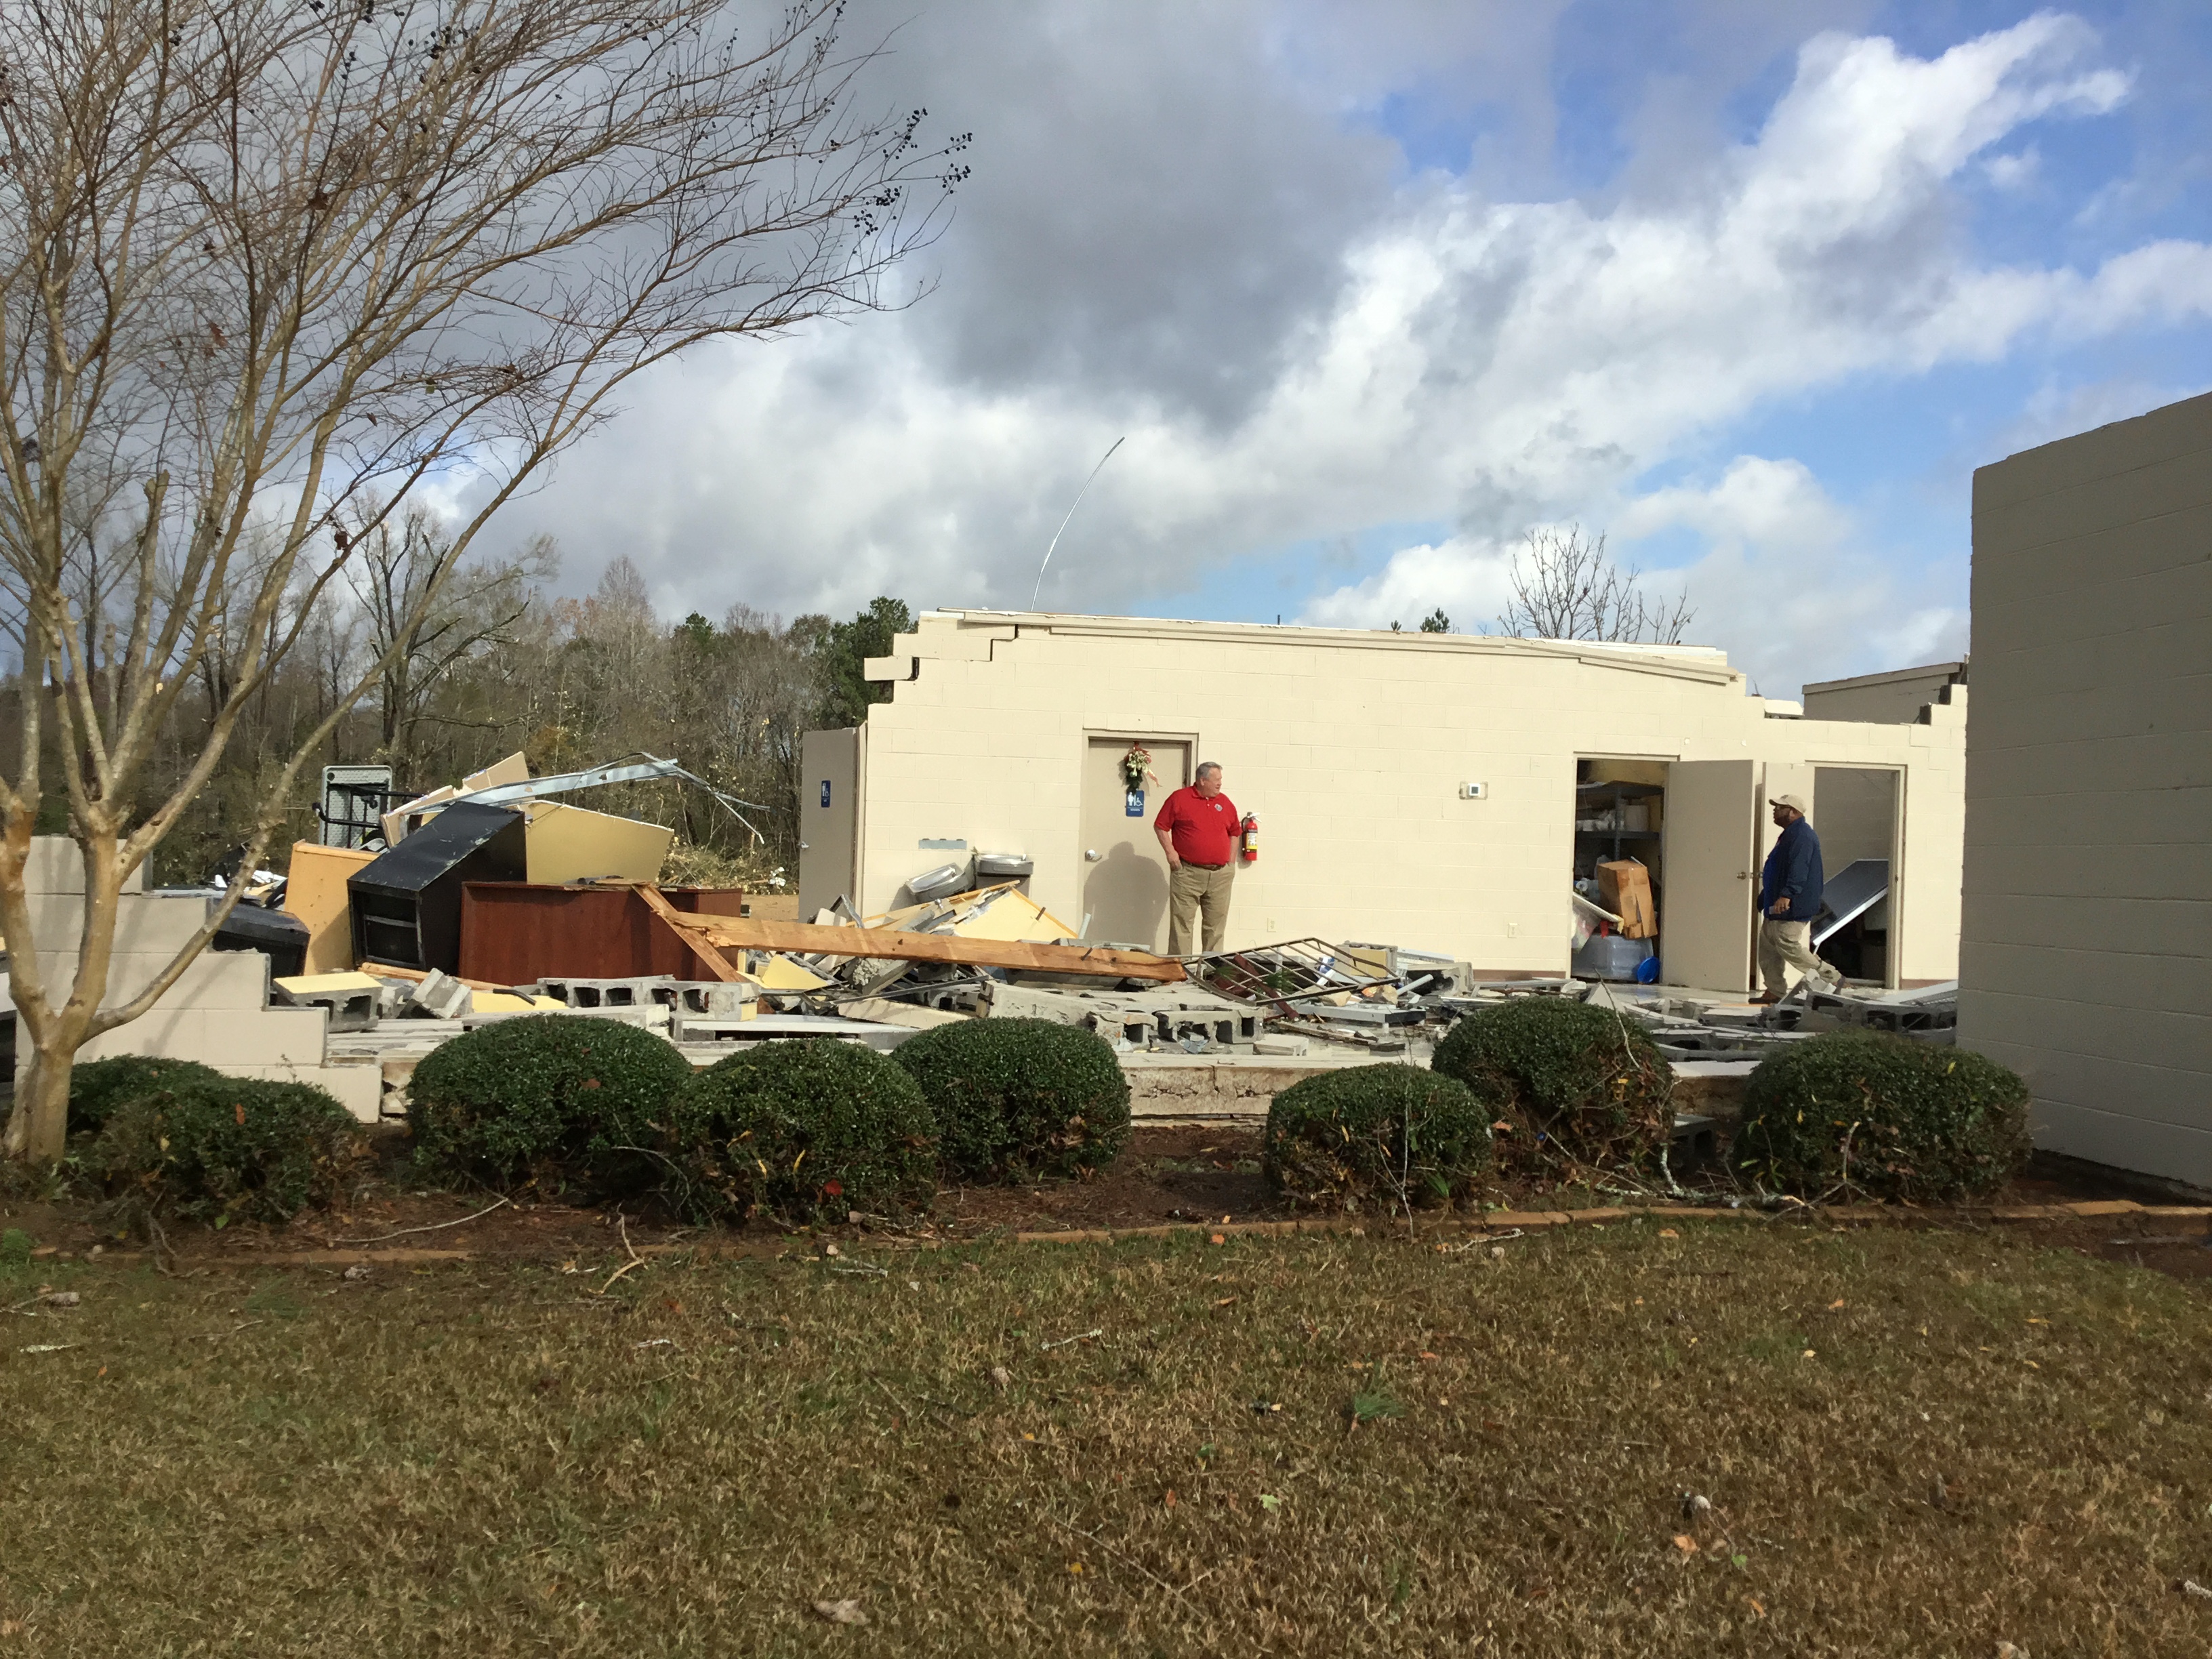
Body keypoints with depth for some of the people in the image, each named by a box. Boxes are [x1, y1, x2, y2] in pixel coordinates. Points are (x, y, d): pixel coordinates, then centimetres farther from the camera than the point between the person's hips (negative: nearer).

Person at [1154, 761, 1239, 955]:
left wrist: (1232, 861, 14)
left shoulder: (1225, 803, 11)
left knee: (1216, 924, 8)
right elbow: (1160, 826, 1)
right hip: (1187, 872, -4)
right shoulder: (1179, 798, -1)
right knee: (1182, 922, -2)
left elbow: (1234, 832, 21)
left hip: (1220, 874, 4)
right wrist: (1170, 852, -7)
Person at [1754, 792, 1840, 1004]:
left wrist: (1786, 895, -38)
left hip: (1793, 906, -11)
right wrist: (1765, 899, 30)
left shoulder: (1802, 836, -16)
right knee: (1767, 945, 9)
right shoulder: (1790, 834, 19)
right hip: (1777, 906, 11)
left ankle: (1831, 977, -3)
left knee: (1787, 946, -13)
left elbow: (1798, 870, -28)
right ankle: (1775, 991, 11)